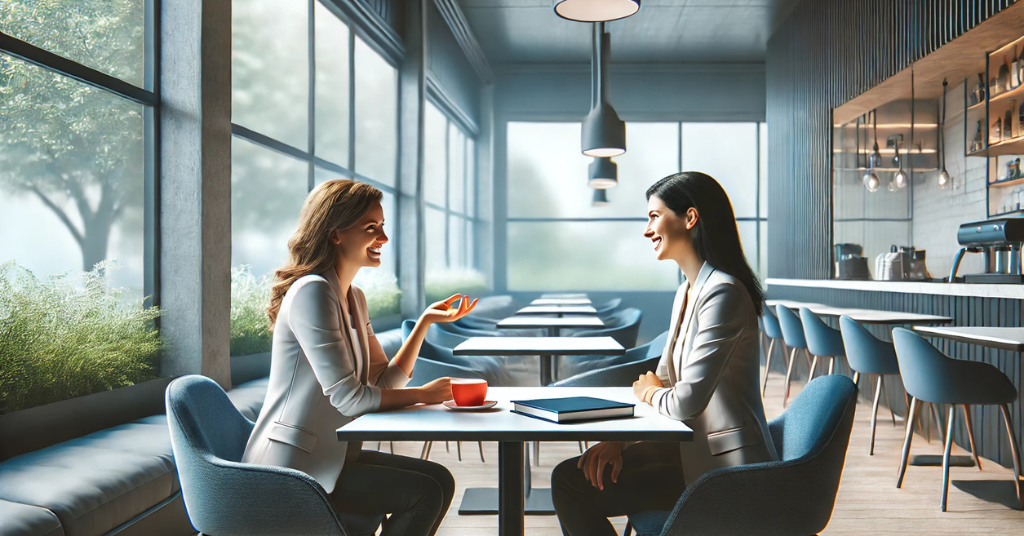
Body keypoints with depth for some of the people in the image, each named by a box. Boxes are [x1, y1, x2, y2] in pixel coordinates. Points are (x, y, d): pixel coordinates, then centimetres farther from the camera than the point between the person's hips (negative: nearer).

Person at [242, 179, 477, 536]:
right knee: (426, 493, -13)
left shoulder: (353, 298, 12)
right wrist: (423, 395, -11)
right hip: (291, 470, -9)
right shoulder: (312, 292, -19)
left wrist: (425, 321, 0)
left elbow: (384, 381, 9)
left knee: (439, 479, 2)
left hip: (328, 452, 9)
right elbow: (348, 396, -22)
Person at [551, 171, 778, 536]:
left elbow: (687, 402, -25)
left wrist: (652, 394, -2)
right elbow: (662, 379, 13)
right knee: (568, 477, 1)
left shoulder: (723, 293, -21)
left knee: (574, 488, -13)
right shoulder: (688, 291, 11)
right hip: (690, 449, 9)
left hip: (722, 469, -9)